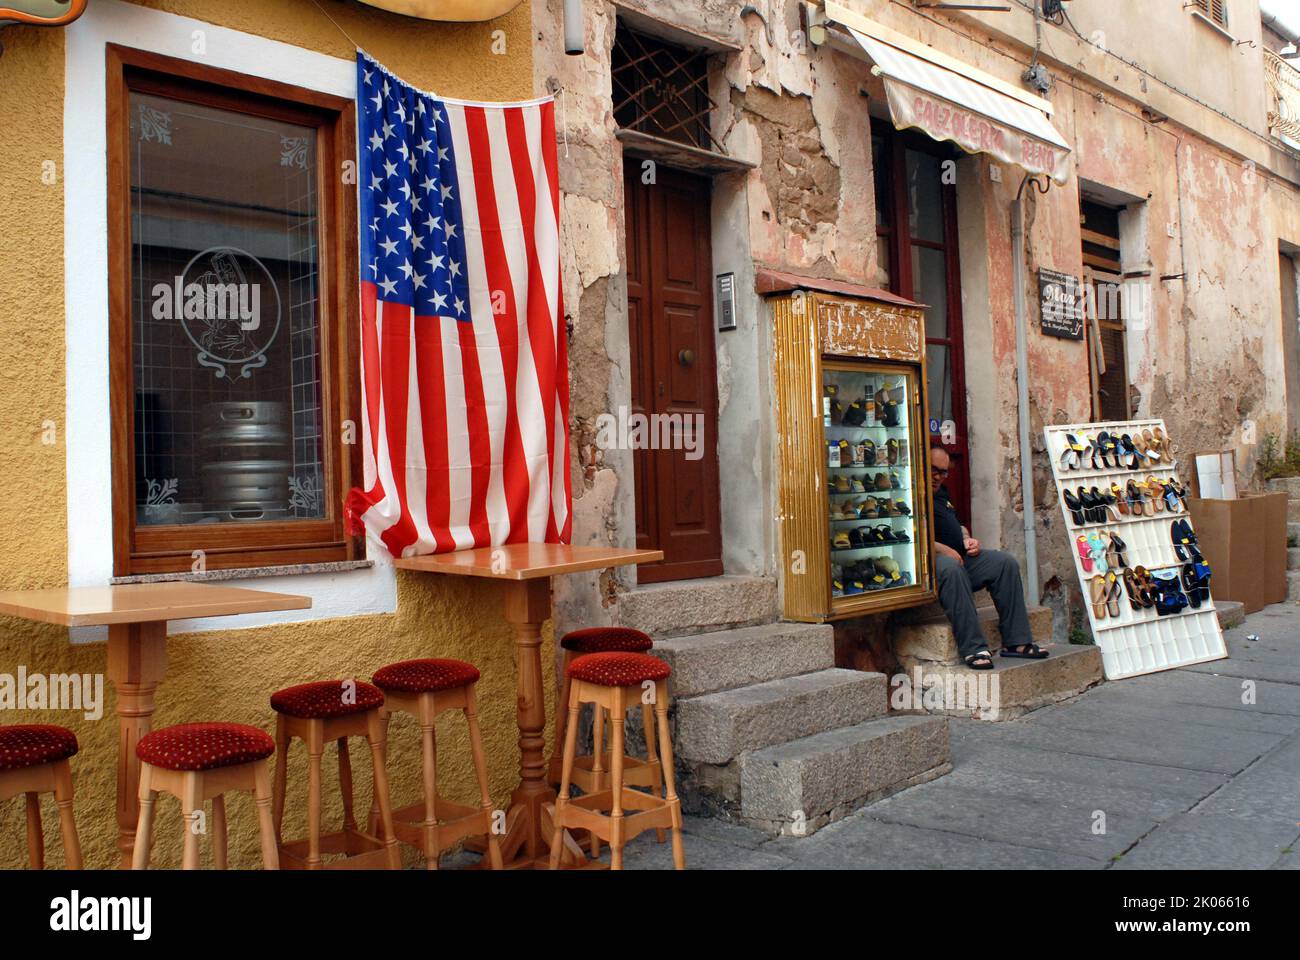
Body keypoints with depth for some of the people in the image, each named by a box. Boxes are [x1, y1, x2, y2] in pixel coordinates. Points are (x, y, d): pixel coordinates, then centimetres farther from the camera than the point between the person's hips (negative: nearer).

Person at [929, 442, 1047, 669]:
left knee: (1006, 562, -8)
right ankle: (973, 648, -40)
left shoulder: (940, 492, 26)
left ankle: (1016, 641, -9)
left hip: (959, 556, 10)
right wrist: (941, 549, -19)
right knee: (951, 568, -41)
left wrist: (967, 539, 13)